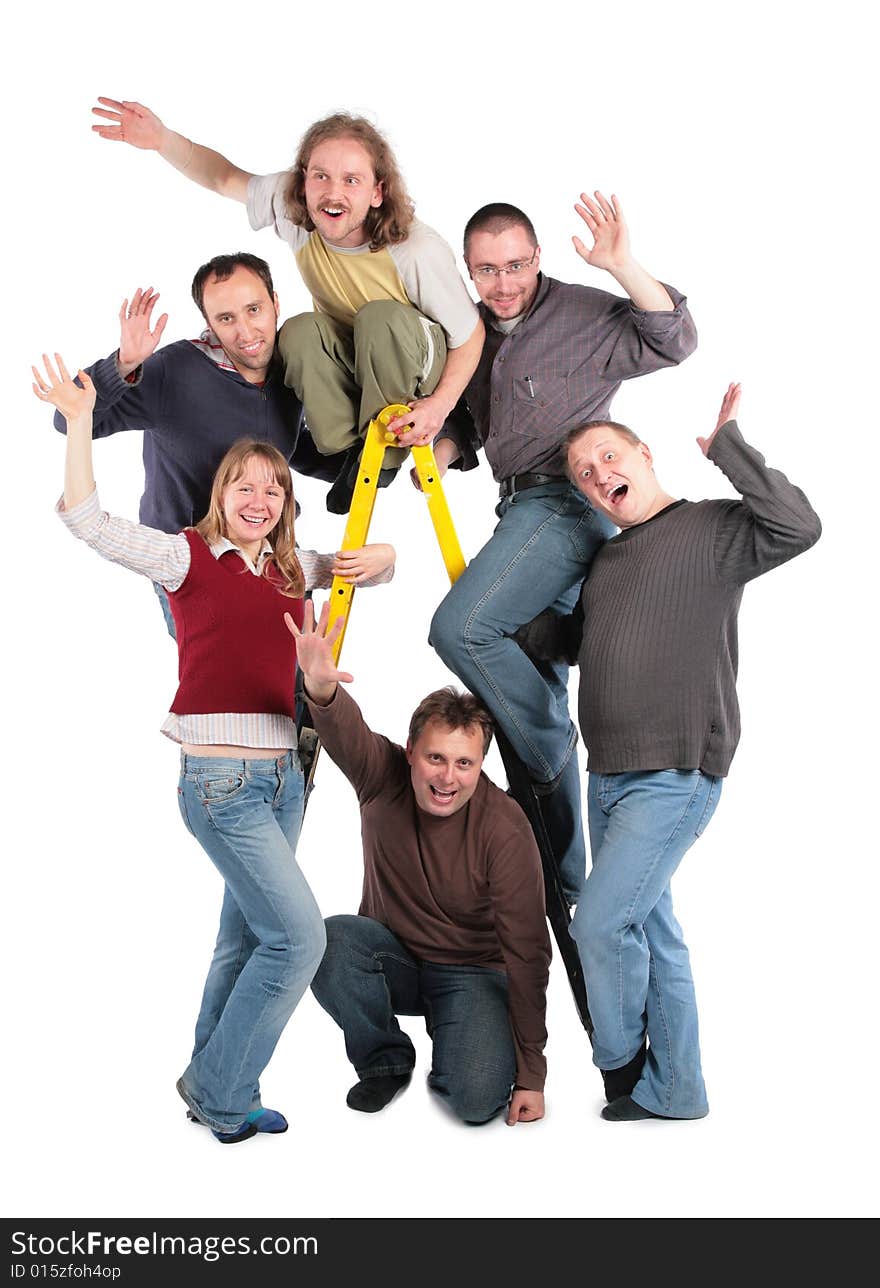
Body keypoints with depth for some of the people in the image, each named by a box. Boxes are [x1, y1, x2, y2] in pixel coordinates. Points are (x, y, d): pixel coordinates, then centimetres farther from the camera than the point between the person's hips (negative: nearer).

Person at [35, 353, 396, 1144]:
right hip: (220, 779, -7)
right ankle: (220, 1091, 7)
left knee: (247, 939, 14)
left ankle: (213, 1088, 29)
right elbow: (89, 523, -13)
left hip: (283, 773, 7)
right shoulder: (189, 556, -3)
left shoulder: (292, 568, 13)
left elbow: (369, 564, 27)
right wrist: (78, 420, -15)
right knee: (299, 935, -10)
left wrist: (380, 558, 3)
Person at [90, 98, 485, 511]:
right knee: (299, 332, -29)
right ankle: (352, 449, -14)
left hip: (414, 363, -3)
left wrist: (441, 403, -35)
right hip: (346, 359, 3)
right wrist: (164, 140, -22)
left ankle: (386, 451, -17)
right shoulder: (292, 208, -19)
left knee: (382, 317, -35)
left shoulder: (417, 251, -31)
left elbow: (471, 334, -20)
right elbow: (226, 178, -3)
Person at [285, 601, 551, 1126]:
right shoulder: (384, 777, -15)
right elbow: (346, 733, -39)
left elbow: (527, 953, -21)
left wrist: (531, 1072, -21)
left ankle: (453, 1043, 11)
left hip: (471, 972, -3)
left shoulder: (505, 829, -24)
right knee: (331, 941, -30)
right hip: (393, 958, 3)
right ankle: (386, 1059, -2)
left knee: (479, 1097, -27)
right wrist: (321, 688, -65)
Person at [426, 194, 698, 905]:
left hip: (567, 503, -8)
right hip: (521, 508, 8)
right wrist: (439, 449, 1)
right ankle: (561, 871, 20)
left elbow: (674, 342, -19)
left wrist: (623, 266, -30)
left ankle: (552, 752, -3)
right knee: (536, 692, 10)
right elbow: (470, 427, 22)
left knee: (460, 628, -25)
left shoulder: (583, 314, -7)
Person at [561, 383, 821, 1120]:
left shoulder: (713, 530, -4)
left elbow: (799, 528, -22)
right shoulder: (607, 559, 18)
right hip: (610, 778, 7)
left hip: (675, 777, -7)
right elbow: (565, 641, 28)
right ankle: (672, 1092, 21)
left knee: (601, 922, -10)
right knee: (649, 929, 11)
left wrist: (726, 444, -18)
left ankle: (622, 1068, 12)